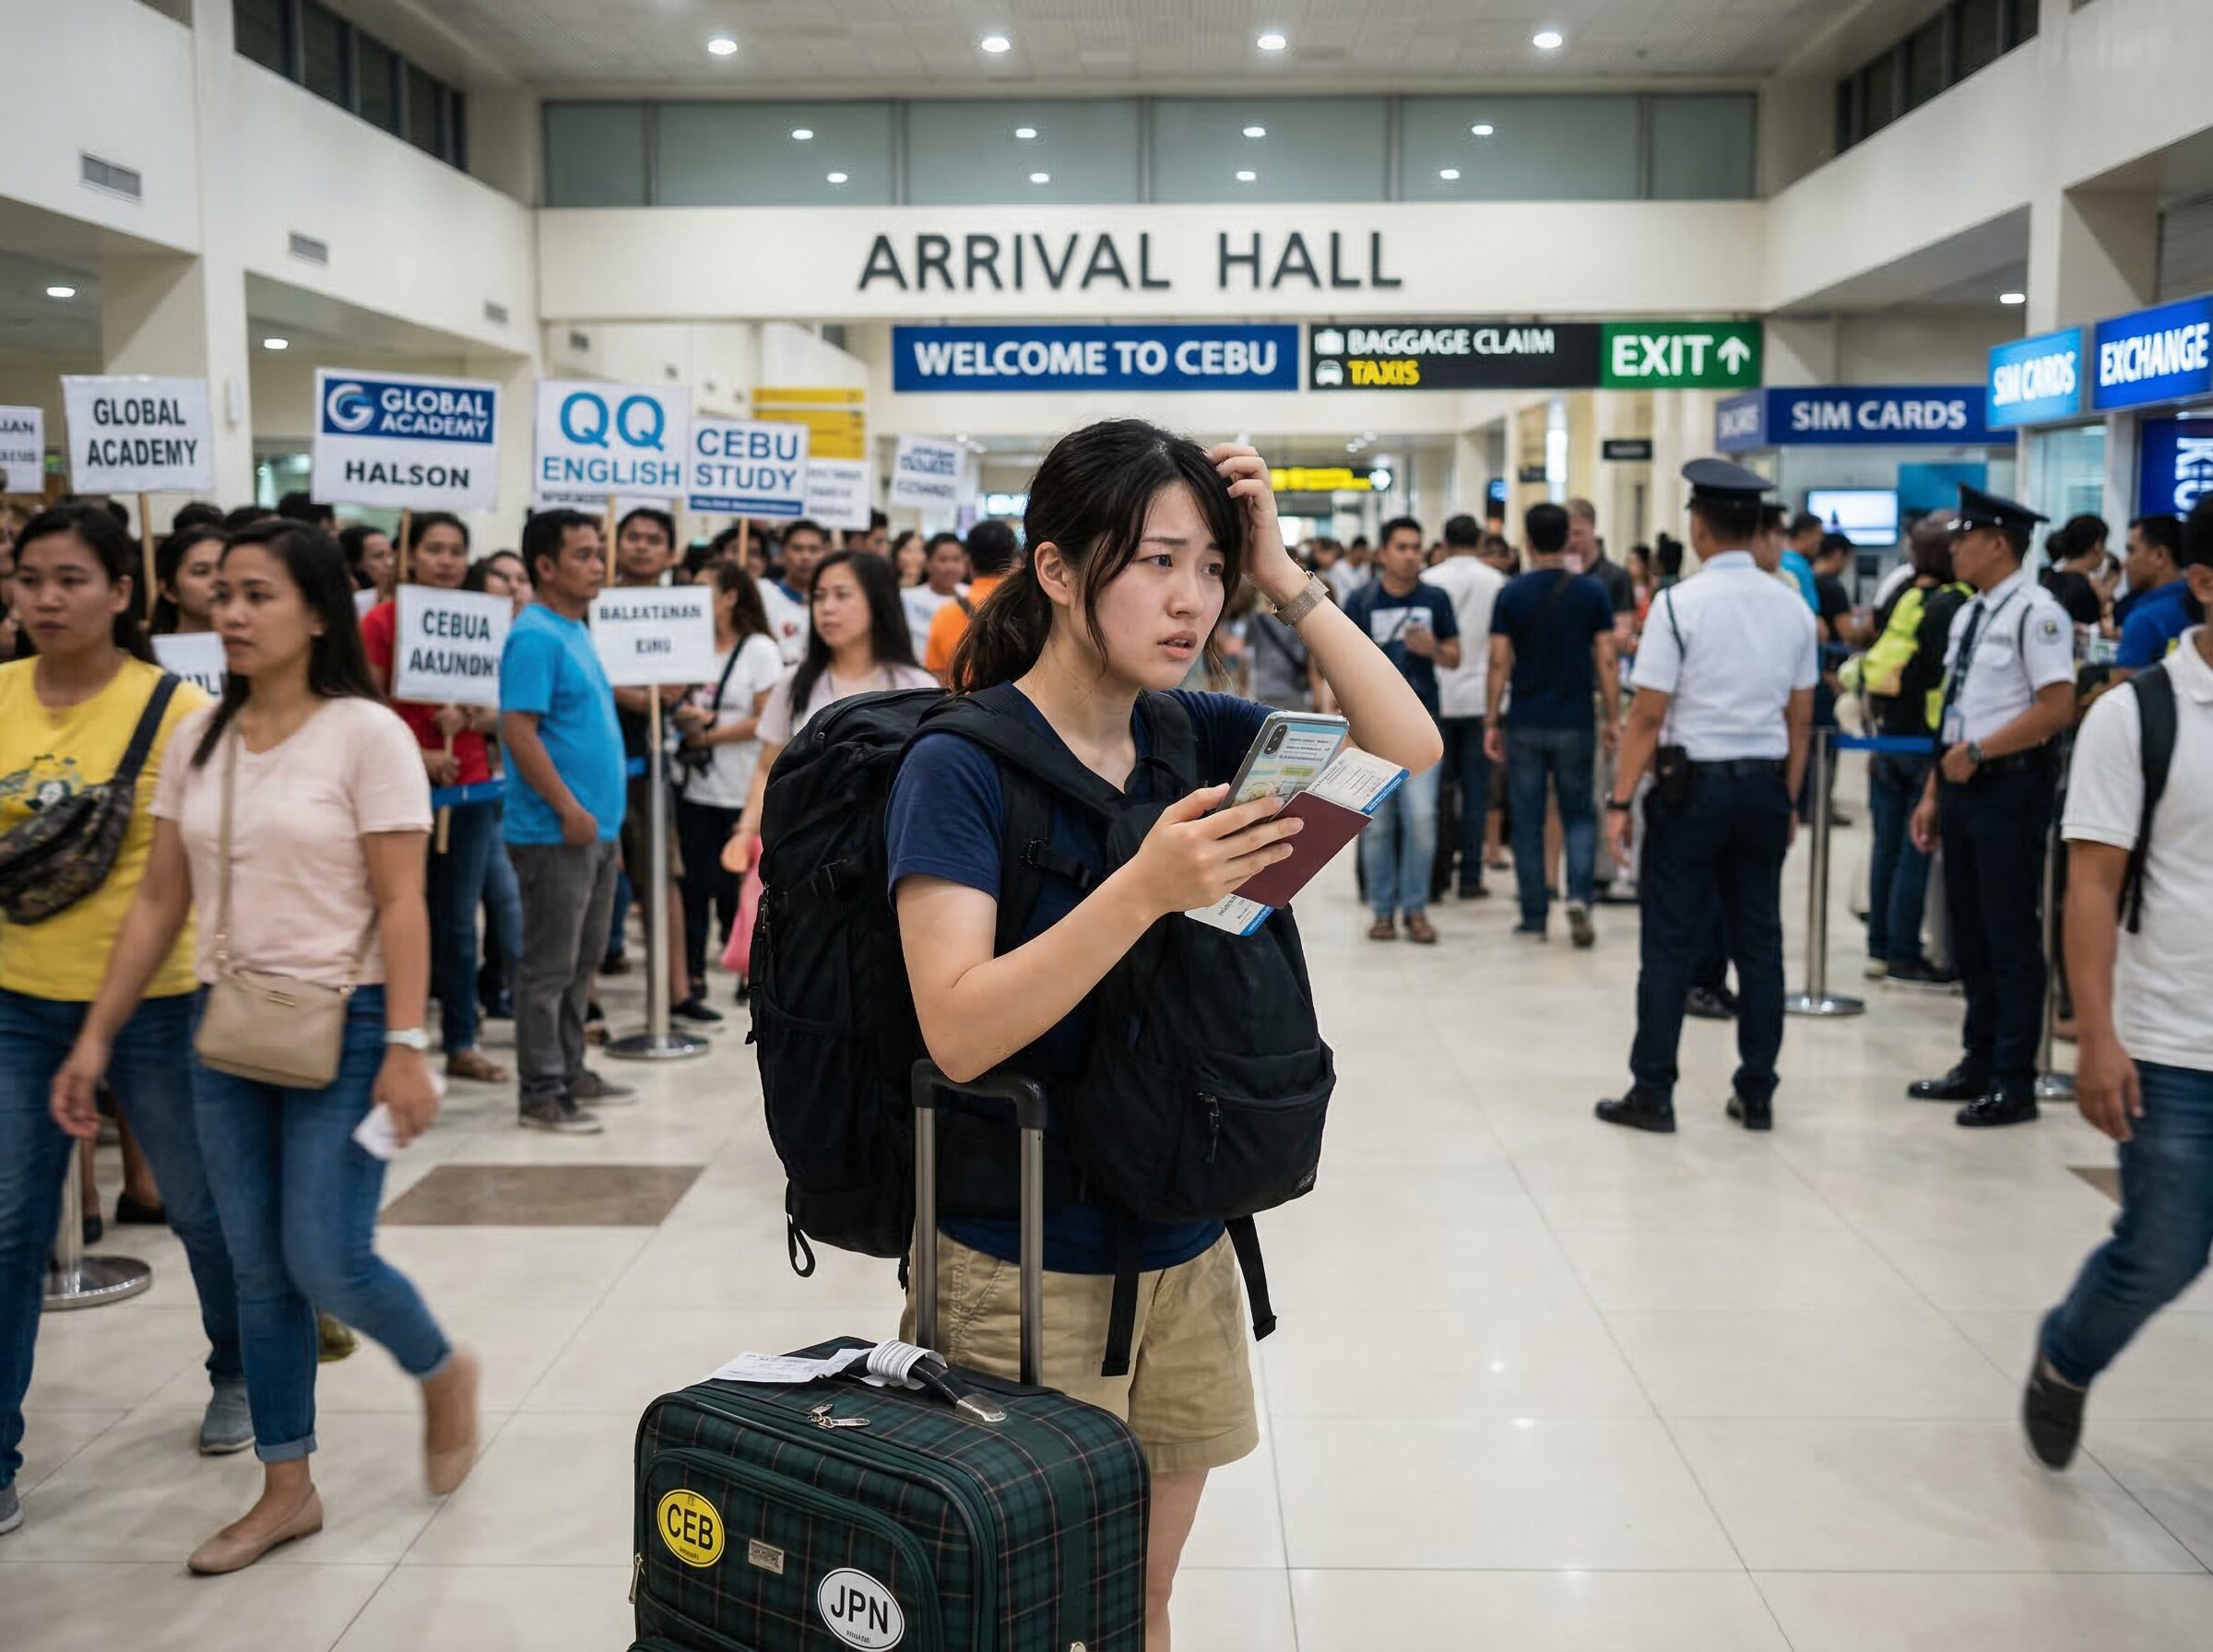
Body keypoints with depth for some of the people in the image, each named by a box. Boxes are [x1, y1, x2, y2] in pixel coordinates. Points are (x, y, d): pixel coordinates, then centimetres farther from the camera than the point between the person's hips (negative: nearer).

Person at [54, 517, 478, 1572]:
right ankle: (286, 1489, 24)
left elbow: (400, 905, -14)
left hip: (343, 1026, -6)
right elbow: (159, 901, 9)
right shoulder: (199, 737, 6)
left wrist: (405, 1049, -20)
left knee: (326, 1261, -5)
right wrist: (97, 1037, 7)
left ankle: (443, 1372, 26)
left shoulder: (365, 733, -11)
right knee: (258, 1269, 11)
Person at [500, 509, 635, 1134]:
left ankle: (569, 1071, 27)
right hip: (555, 832, -9)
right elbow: (518, 731, -22)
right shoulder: (535, 638, -15)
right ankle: (540, 1092, 6)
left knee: (582, 961, 16)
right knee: (549, 966, -2)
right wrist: (569, 809, -21)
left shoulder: (574, 632, 15)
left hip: (594, 830, 9)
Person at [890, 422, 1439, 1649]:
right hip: (1030, 1262, -5)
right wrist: (1143, 890, -35)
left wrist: (1284, 578, -9)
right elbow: (958, 1030, -24)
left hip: (1185, 1247, 6)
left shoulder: (1192, 735, 3)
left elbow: (1411, 750, -2)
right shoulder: (961, 767, -16)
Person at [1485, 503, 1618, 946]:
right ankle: (1579, 896, -10)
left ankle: (1534, 916, 11)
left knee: (1528, 821, 8)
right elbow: (1605, 661, -2)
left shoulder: (1511, 594, -3)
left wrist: (1491, 722, 1)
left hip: (1524, 725, 0)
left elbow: (1499, 662, -5)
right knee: (1579, 815, 12)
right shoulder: (1592, 593, -2)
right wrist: (1610, 718, 6)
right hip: (1575, 723, 0)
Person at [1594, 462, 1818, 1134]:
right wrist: (1787, 801, 17)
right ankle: (1757, 1094, 17)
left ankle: (1652, 1094, 5)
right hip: (1764, 785, 5)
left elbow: (1648, 714, -12)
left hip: (1692, 783, -5)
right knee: (1759, 942, 10)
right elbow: (1800, 719, 9)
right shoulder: (1793, 609, 6)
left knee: (1671, 945, 0)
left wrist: (1621, 800, -7)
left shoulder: (1679, 603, -10)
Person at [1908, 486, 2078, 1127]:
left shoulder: (2035, 613, -12)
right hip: (1964, 785, 9)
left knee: (2010, 937, -2)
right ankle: (1979, 1063, 25)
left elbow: (2058, 708, -19)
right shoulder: (1968, 615, 15)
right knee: (1969, 931, 14)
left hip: (2009, 786, -9)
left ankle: (2013, 1083, 7)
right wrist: (1933, 793, 17)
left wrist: (1977, 752, -18)